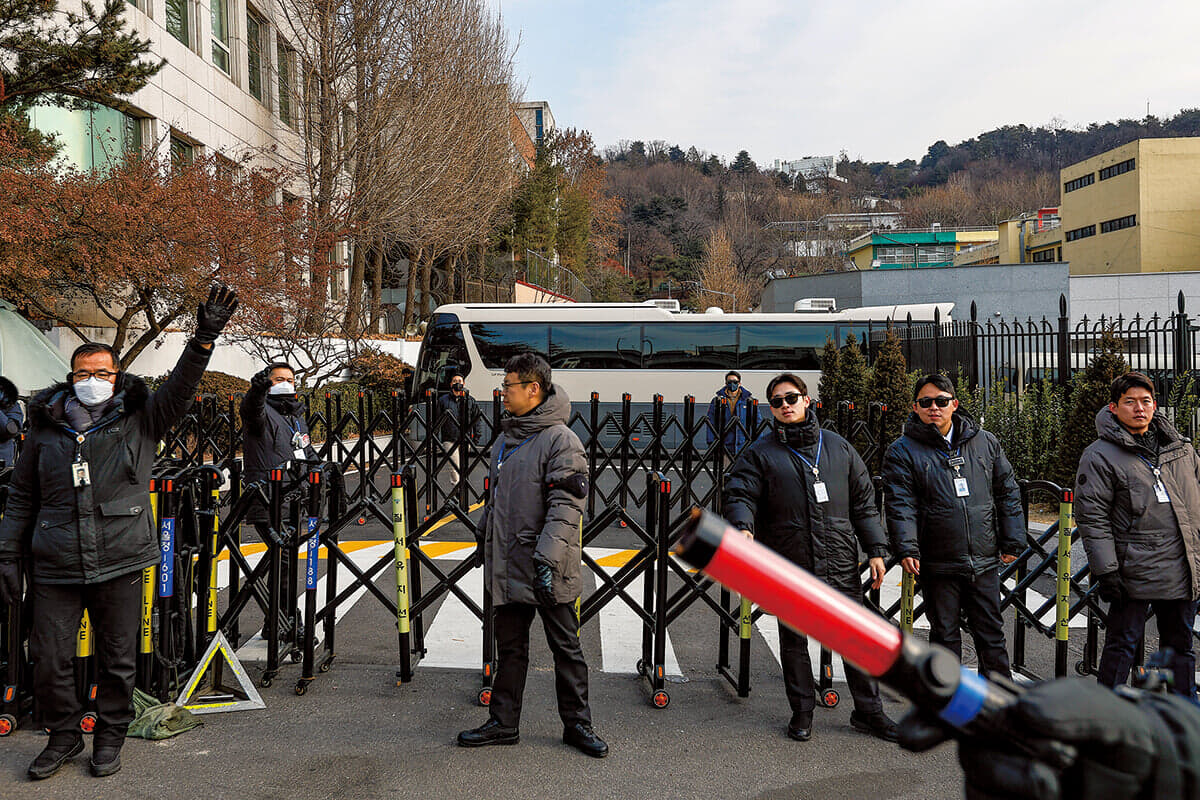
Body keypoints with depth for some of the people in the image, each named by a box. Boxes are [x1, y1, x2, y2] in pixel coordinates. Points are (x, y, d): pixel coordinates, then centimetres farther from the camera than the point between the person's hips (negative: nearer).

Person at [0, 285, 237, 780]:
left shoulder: (140, 420, 3)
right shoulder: (45, 429, 8)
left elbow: (180, 388, -11)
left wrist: (204, 340, -26)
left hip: (120, 564, -1)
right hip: (55, 568, 1)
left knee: (118, 660, 9)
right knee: (49, 660, 6)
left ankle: (110, 737, 28)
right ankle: (64, 735, 28)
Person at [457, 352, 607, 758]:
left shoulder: (561, 440, -14)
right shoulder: (507, 438, 13)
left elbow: (566, 507, -20)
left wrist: (548, 557, -26)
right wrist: (485, 535, 22)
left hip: (548, 571, -7)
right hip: (508, 564, 7)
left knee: (565, 646, 7)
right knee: (510, 648, 14)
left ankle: (577, 724, 20)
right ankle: (503, 723, 25)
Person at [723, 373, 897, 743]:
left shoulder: (838, 447, 10)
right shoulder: (760, 453, 2)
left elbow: (864, 501, 12)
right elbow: (740, 494, -8)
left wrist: (875, 549, 6)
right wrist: (743, 527, -30)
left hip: (841, 566, 2)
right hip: (789, 567, -1)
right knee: (794, 642, 10)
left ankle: (868, 711, 24)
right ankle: (802, 711, 27)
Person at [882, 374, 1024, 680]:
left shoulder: (985, 442, 8)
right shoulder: (903, 451, -3)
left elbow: (1007, 492, 12)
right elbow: (900, 505, -11)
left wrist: (1012, 541, 7)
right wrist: (906, 548, -23)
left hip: (984, 561, 3)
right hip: (937, 564, -2)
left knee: (991, 633, 12)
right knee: (945, 637, 9)